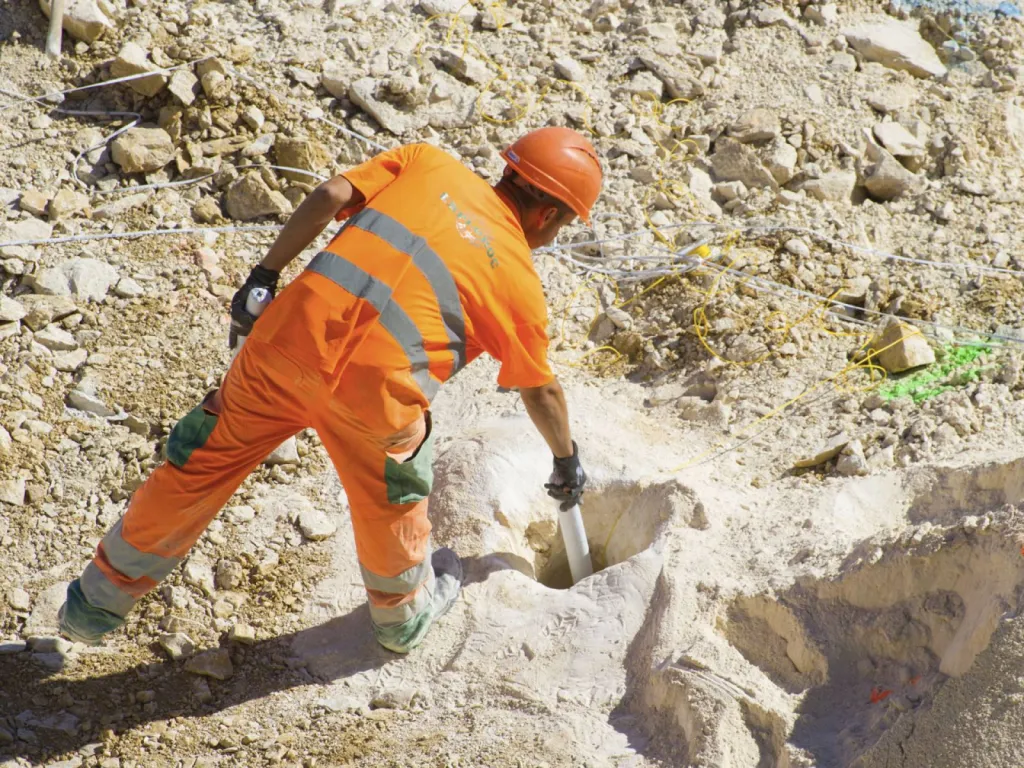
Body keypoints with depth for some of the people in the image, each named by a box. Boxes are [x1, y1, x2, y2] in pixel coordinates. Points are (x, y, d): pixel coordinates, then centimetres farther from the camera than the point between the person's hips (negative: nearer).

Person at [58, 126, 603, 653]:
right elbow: (540, 391, 28)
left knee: (199, 470, 18)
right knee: (392, 499, 27)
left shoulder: (427, 163, 20)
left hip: (289, 338, 3)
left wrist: (264, 275, 13)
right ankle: (403, 613, 50)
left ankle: (97, 603, 35)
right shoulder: (521, 278, 16)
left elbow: (331, 196, 7)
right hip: (376, 387, -3)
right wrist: (567, 459, 45)